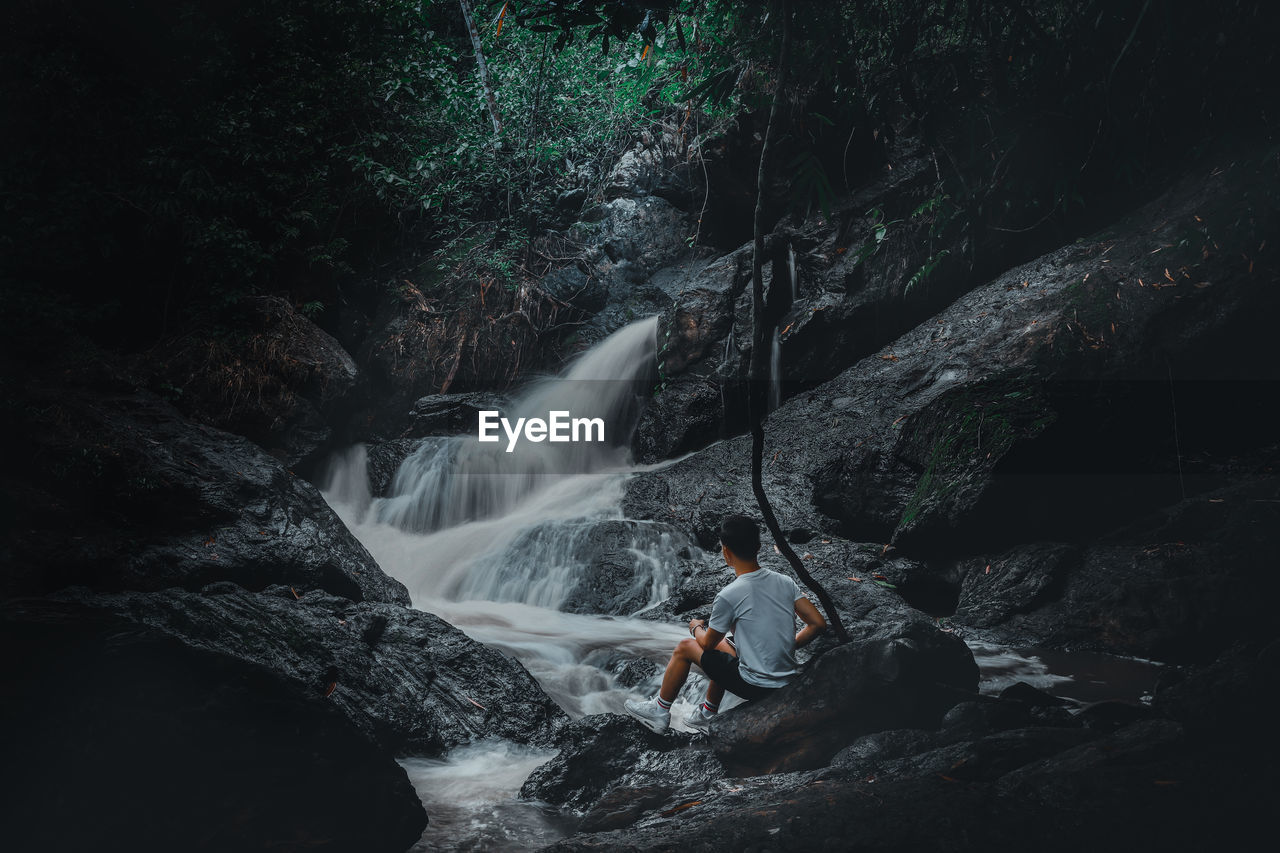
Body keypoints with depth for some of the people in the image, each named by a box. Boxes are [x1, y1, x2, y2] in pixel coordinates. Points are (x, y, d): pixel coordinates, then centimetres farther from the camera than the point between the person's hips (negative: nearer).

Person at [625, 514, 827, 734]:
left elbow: (708, 644, -3)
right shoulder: (785, 582, -2)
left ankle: (660, 711, 29)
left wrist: (696, 627, 20)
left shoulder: (729, 596, -18)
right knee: (723, 644, 31)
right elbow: (819, 624, -1)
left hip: (755, 687, -6)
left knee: (684, 647, 12)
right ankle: (707, 715, 39)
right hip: (787, 683, 6)